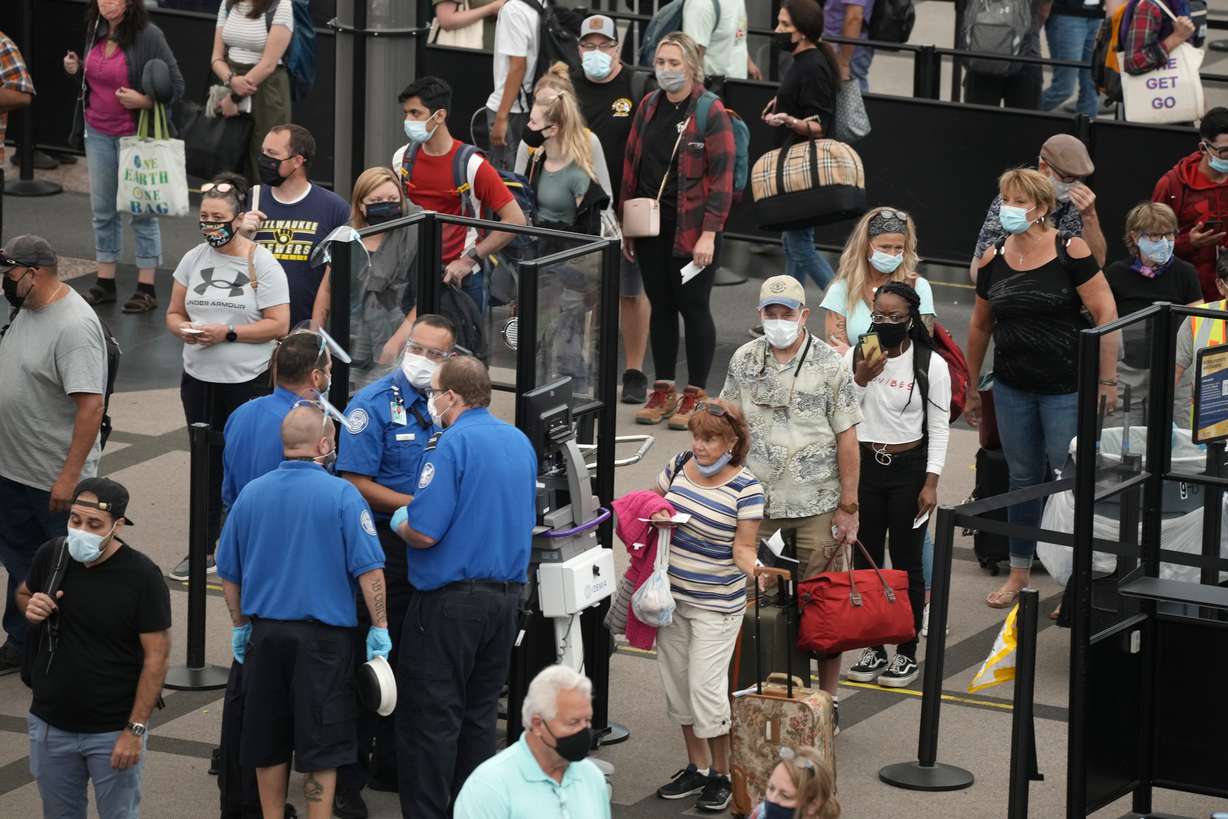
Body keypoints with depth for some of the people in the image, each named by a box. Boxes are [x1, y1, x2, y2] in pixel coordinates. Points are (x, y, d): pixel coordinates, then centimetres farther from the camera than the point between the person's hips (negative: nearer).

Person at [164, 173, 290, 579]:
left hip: (249, 381, -4)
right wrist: (184, 329, -11)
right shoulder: (194, 259, 5)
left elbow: (278, 325, -13)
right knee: (207, 463, 11)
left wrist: (227, 333, -21)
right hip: (199, 378, 4)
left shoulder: (261, 264, -9)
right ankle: (205, 548, 19)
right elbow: (174, 313, 12)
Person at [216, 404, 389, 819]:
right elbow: (369, 569, -13)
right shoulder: (341, 494, -10)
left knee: (268, 742, 15)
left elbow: (229, 573, 10)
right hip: (324, 636, -4)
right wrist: (379, 627, -5)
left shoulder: (251, 494, 3)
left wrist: (241, 626, 21)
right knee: (321, 743, 2)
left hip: (265, 633, 4)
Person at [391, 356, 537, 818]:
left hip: (452, 600, -8)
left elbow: (424, 533, -20)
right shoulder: (519, 442, 10)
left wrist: (399, 522, 3)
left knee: (430, 718, -1)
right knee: (479, 715, 15)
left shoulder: (454, 444, -14)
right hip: (508, 594, 8)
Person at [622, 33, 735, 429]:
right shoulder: (648, 107, 8)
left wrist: (709, 234, -17)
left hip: (692, 230, -5)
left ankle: (695, 396, 11)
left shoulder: (711, 112, -9)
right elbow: (631, 166, 13)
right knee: (660, 306, 11)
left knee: (693, 308, 1)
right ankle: (663, 391, 20)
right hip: (651, 228, 5)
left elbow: (722, 177, -12)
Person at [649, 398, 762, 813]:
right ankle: (696, 766, 27)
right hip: (671, 594, 6)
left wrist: (757, 570, -35)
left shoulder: (746, 488, -15)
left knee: (706, 686, -7)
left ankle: (721, 775, 10)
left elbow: (742, 549, -13)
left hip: (715, 604, -6)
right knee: (677, 682, 12)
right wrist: (655, 517, -8)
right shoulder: (680, 465, 0)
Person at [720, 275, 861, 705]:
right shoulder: (744, 360, 5)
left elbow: (846, 438, -4)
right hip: (755, 500, 3)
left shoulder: (829, 365, -4)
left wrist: (848, 507, -6)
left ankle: (827, 695, 14)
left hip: (817, 503, -3)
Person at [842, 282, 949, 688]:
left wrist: (931, 482, -8)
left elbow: (939, 427, -4)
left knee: (906, 562, 2)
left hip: (909, 468, -3)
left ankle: (907, 652, 11)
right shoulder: (854, 358, 0)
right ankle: (873, 648, 18)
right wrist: (860, 379, -19)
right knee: (865, 559, 7)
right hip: (864, 466, 3)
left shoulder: (931, 365, -7)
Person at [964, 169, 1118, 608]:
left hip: (1067, 386, -5)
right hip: (1012, 387, 5)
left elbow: (1106, 315, -12)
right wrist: (972, 388, 20)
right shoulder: (993, 260, 4)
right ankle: (1019, 573, 26)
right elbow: (980, 326, 16)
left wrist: (1107, 381, -14)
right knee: (1023, 479, 14)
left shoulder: (1071, 252, -12)